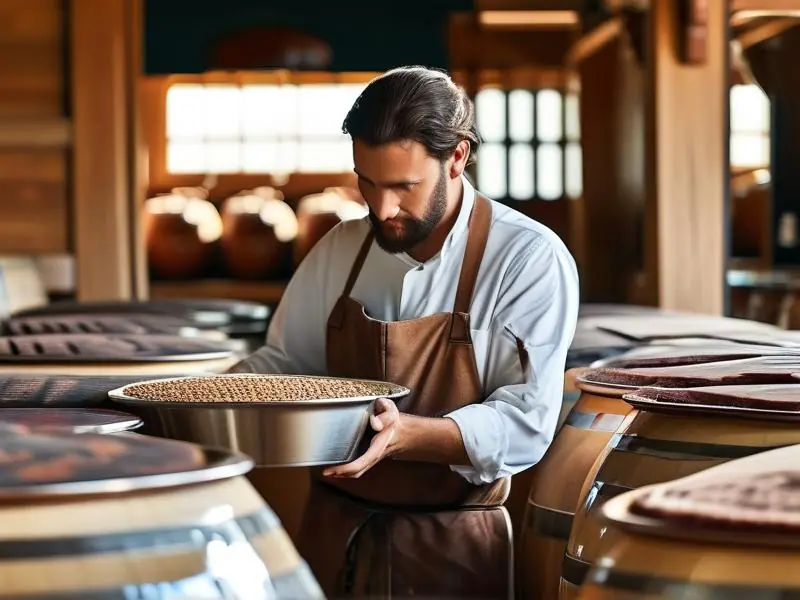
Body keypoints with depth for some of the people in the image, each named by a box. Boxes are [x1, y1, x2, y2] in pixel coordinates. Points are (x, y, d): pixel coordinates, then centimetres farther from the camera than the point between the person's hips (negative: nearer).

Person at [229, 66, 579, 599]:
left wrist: (405, 434, -33)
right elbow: (283, 362, 13)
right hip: (333, 535, 4)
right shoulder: (341, 250, 3)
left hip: (452, 550, -4)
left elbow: (525, 424, -19)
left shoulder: (531, 259, -14)